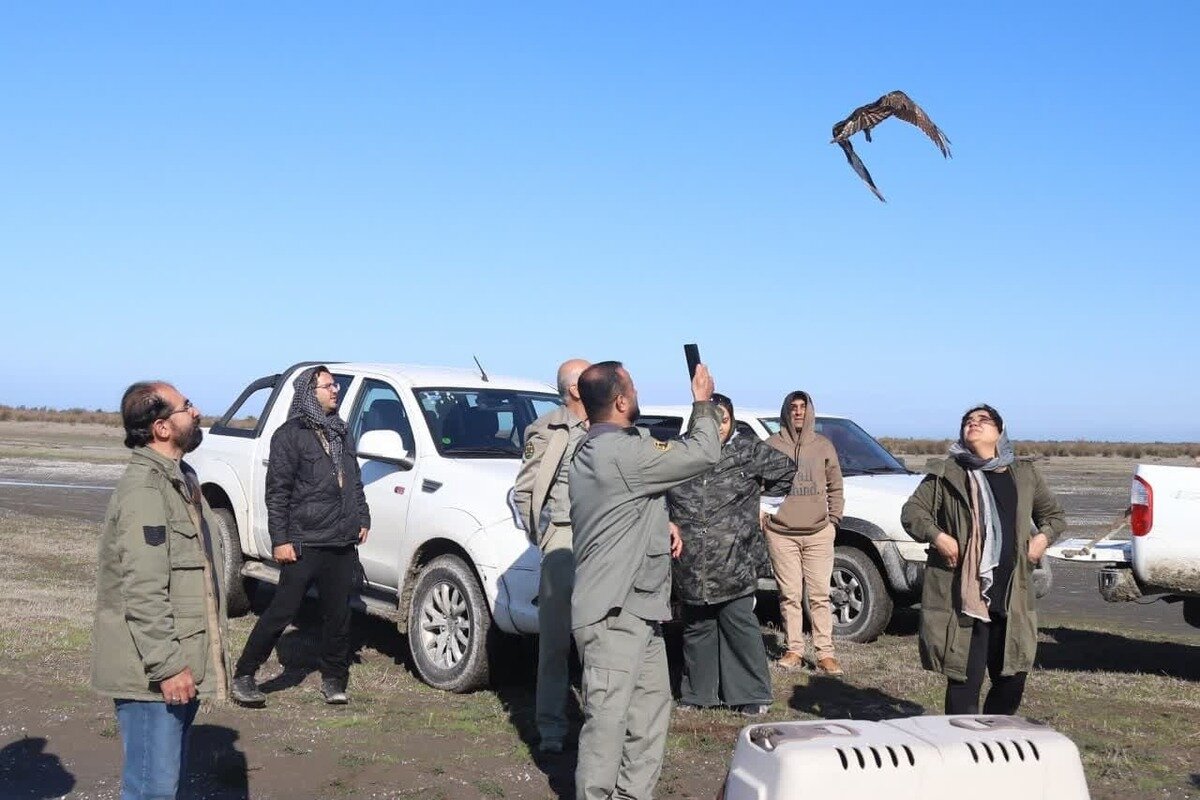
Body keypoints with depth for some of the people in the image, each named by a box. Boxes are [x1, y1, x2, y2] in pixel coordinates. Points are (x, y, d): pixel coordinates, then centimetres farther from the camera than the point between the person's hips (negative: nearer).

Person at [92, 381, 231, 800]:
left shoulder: (179, 479, 14)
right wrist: (167, 666, -24)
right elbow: (143, 592, -24)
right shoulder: (144, 489, -19)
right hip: (152, 673, -10)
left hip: (181, 663, 10)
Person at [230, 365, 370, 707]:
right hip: (305, 544, -6)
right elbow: (277, 492, -8)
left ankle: (334, 680, 19)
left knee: (338, 615, 8)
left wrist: (362, 519, 14)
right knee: (282, 611, -4)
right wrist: (280, 539, -13)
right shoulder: (290, 435, -5)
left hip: (343, 543, 6)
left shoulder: (339, 432, 17)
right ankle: (244, 676, 6)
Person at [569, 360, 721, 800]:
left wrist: (662, 522, 12)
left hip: (635, 611, 11)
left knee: (650, 708, 15)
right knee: (608, 719, -6)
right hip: (614, 615, -11)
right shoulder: (622, 451, -19)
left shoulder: (594, 448, 15)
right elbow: (702, 453, -13)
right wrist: (703, 402, 2)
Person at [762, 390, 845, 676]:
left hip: (818, 533, 1)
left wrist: (834, 520, 9)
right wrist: (761, 516, 1)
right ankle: (794, 651, 10)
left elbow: (835, 487, 16)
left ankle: (825, 654, 1)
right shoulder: (771, 445, 5)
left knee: (820, 595, -1)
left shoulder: (824, 446, 10)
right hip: (781, 533, -1)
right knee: (790, 595, 2)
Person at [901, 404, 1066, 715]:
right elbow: (912, 511, 5)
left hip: (1013, 596, 4)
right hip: (962, 593, -4)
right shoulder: (946, 474, 3)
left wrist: (1044, 536, 6)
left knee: (1013, 678, 9)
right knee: (965, 680, -2)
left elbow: (1053, 514, 26)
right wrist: (936, 536, -12)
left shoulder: (1025, 475, 14)